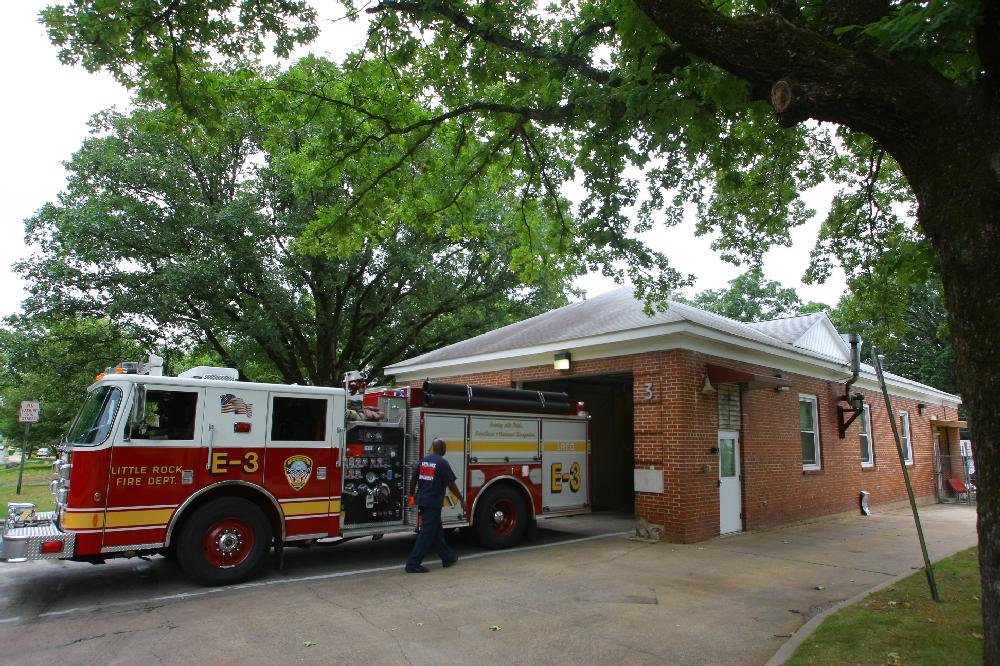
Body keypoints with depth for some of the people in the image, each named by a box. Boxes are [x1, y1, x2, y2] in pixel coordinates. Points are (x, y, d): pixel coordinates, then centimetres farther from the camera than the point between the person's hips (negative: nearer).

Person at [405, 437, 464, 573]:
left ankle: (448, 557, 29)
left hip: (422, 501, 8)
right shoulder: (442, 463, -12)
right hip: (433, 503, -8)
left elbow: (413, 480, 11)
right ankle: (413, 564, -2)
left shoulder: (423, 460, 8)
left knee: (437, 531, 17)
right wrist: (461, 499, -1)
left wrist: (412, 495, 26)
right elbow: (451, 484, -11)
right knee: (426, 534, -2)